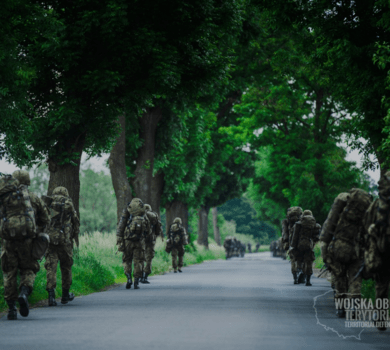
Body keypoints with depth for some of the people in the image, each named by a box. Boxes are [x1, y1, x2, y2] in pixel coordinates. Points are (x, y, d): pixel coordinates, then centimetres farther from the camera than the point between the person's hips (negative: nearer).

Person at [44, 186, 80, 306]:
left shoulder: (47, 203, 13)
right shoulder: (68, 204, 8)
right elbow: (76, 222, 14)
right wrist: (76, 237, 28)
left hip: (48, 238, 1)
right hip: (64, 239, -1)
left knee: (51, 266, -1)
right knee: (66, 266, 13)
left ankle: (51, 295, -15)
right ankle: (65, 295, 23)